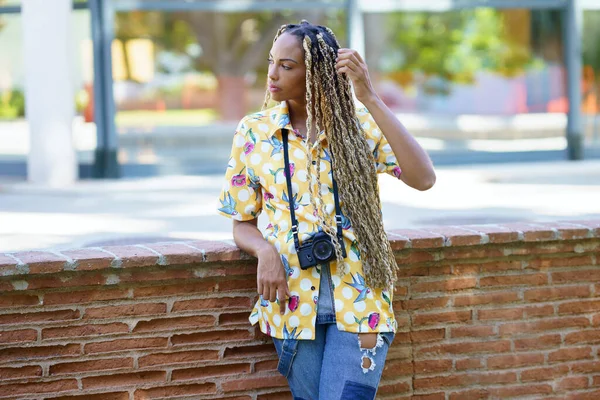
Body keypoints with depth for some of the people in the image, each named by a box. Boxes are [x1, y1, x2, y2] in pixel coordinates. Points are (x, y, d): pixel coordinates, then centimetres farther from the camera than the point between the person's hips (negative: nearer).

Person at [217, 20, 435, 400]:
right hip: (294, 301, 2)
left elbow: (423, 179, -19)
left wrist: (371, 100, -22)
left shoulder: (362, 126, -3)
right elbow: (243, 223, 9)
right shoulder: (253, 133, 2)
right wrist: (266, 251, -14)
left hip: (358, 302, -2)